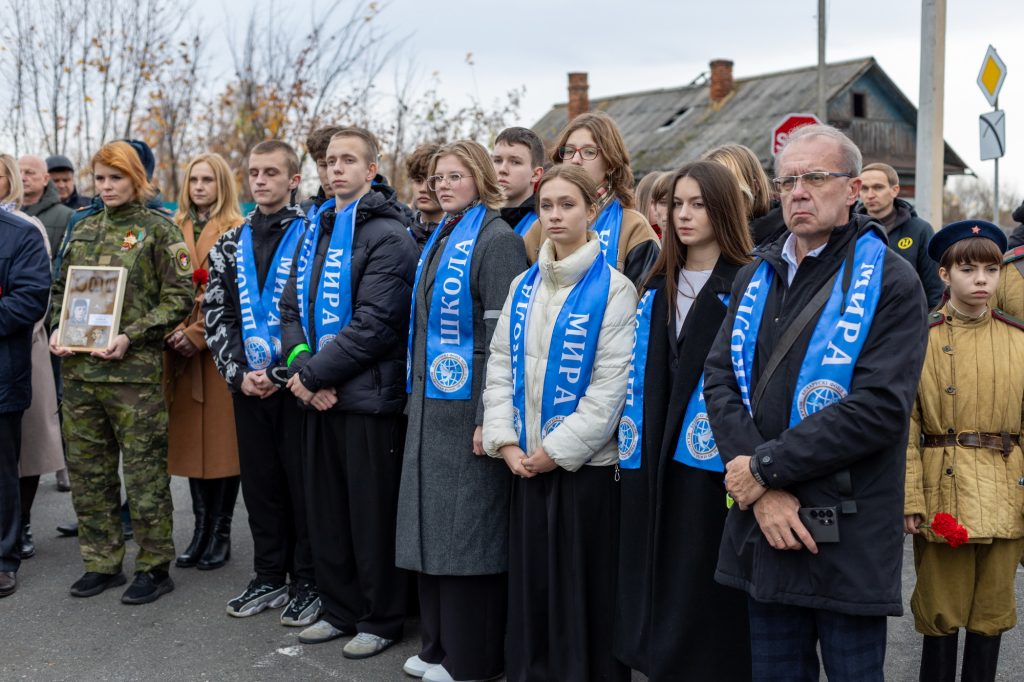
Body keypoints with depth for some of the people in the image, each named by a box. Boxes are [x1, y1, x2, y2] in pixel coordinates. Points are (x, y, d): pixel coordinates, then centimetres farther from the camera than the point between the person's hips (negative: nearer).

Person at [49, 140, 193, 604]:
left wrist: (130, 337, -16)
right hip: (79, 369, 6)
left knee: (144, 470, -1)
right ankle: (102, 563, 23)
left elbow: (179, 297, -7)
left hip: (135, 371, -6)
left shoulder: (159, 231, -2)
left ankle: (154, 567, 11)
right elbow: (61, 289, 21)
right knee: (88, 470, 11)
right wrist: (58, 328, 1)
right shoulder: (83, 231, 14)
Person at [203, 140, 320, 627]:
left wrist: (281, 373, -16)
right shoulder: (230, 245, 11)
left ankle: (308, 583, 13)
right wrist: (238, 372, -5)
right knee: (259, 482, 12)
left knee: (304, 482, 2)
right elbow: (216, 315, 9)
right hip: (247, 385, 5)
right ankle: (270, 578, 24)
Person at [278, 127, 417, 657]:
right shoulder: (316, 231, 14)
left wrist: (315, 373, -15)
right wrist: (302, 368, -5)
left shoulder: (387, 236, -10)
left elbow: (374, 324, -18)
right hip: (316, 395, 7)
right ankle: (340, 610, 28)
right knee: (325, 510, 14)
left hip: (367, 395, -7)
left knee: (372, 513, 2)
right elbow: (292, 308, 12)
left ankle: (381, 620, 16)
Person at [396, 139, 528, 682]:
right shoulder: (440, 240, 16)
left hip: (467, 407, -8)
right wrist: (416, 395, 18)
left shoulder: (496, 241, -10)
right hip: (429, 403, 8)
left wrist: (488, 417, -20)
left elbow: (503, 335, -16)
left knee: (468, 529, -2)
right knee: (432, 525, 12)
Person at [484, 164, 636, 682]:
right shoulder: (523, 286, 10)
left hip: (585, 465, -5)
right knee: (529, 585, 12)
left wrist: (557, 450, -15)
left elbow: (611, 383, -14)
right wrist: (506, 442, -2)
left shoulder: (612, 288, -8)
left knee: (585, 591, 3)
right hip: (526, 464, 5)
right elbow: (500, 366, 9)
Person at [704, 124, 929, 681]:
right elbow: (719, 380, 1)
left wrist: (766, 466, -16)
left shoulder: (890, 281, -7)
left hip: (849, 542, -5)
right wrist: (762, 492, -12)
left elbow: (881, 408, -17)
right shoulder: (757, 277, 11)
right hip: (762, 531, 5)